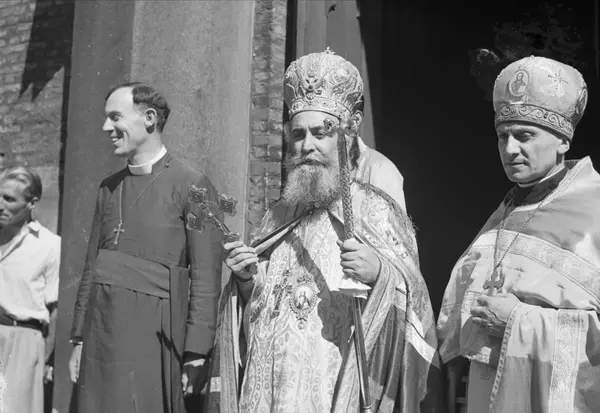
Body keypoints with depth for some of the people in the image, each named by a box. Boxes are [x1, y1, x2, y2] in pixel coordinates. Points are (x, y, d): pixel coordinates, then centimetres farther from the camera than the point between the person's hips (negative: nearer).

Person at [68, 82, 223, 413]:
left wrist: (196, 353, -12)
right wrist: (79, 339, 13)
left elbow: (205, 278, -9)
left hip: (151, 335, -5)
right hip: (100, 334, 6)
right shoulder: (109, 187, 14)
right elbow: (92, 266, 17)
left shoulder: (192, 186, -5)